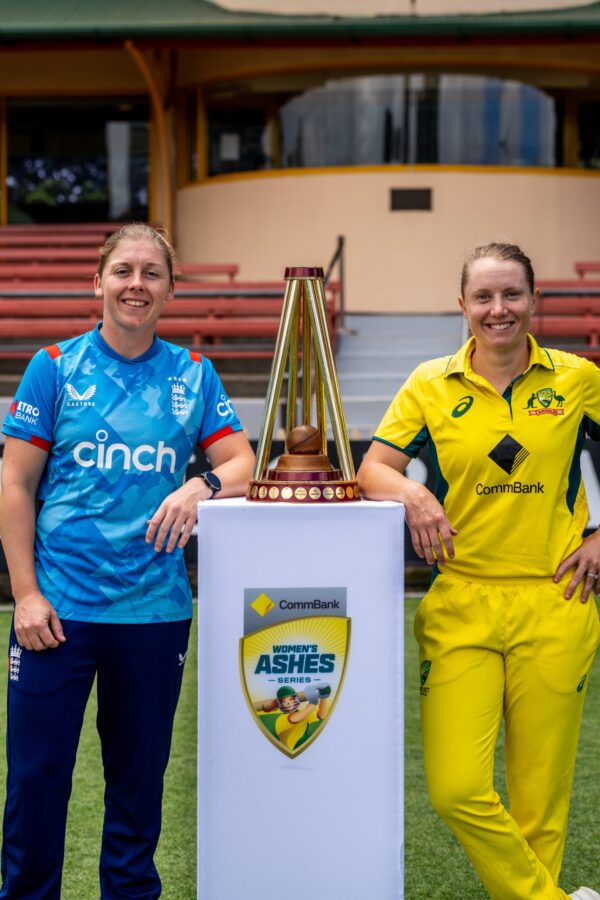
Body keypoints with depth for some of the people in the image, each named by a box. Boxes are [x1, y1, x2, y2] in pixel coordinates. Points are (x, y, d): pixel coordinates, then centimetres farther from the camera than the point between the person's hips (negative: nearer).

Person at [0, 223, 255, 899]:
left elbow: (243, 463, 4)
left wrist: (202, 485, -19)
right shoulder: (55, 368, 1)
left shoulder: (193, 375, 6)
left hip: (155, 609, 2)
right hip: (58, 607, -2)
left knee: (139, 779, 12)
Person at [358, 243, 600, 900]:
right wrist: (411, 493, -19)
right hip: (461, 605, 0)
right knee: (455, 789, -10)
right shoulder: (432, 385, 5)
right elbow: (372, 470, 2)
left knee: (540, 795, 5)